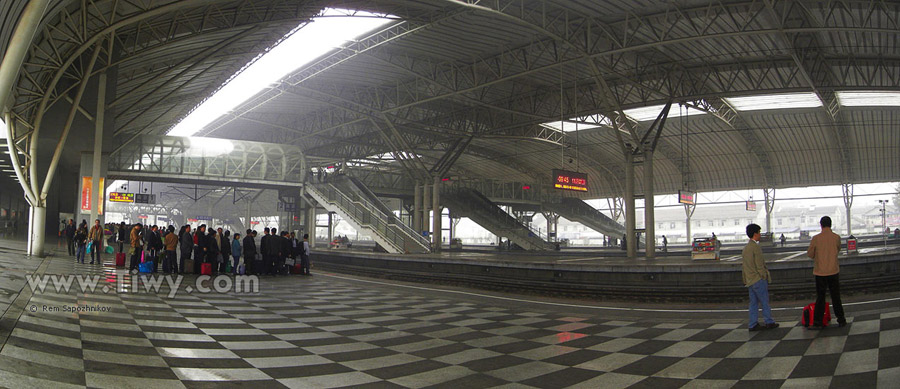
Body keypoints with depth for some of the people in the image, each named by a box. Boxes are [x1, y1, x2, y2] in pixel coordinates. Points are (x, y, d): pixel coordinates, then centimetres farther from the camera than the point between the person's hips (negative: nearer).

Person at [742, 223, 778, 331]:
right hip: (758, 279, -8)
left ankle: (753, 324, 9)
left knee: (753, 302, 9)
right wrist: (764, 277, -7)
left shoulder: (745, 248, 13)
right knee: (765, 302, 3)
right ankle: (769, 322, 11)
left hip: (749, 280, 8)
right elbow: (759, 265, -16)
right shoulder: (756, 247, -14)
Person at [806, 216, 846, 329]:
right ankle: (841, 320, 20)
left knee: (820, 298, 4)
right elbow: (838, 250, 13)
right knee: (836, 297, 13)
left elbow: (809, 254, -2)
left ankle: (817, 323, 5)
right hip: (833, 272, 2)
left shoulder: (816, 238, -11)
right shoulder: (837, 237, -5)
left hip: (820, 272, -2)